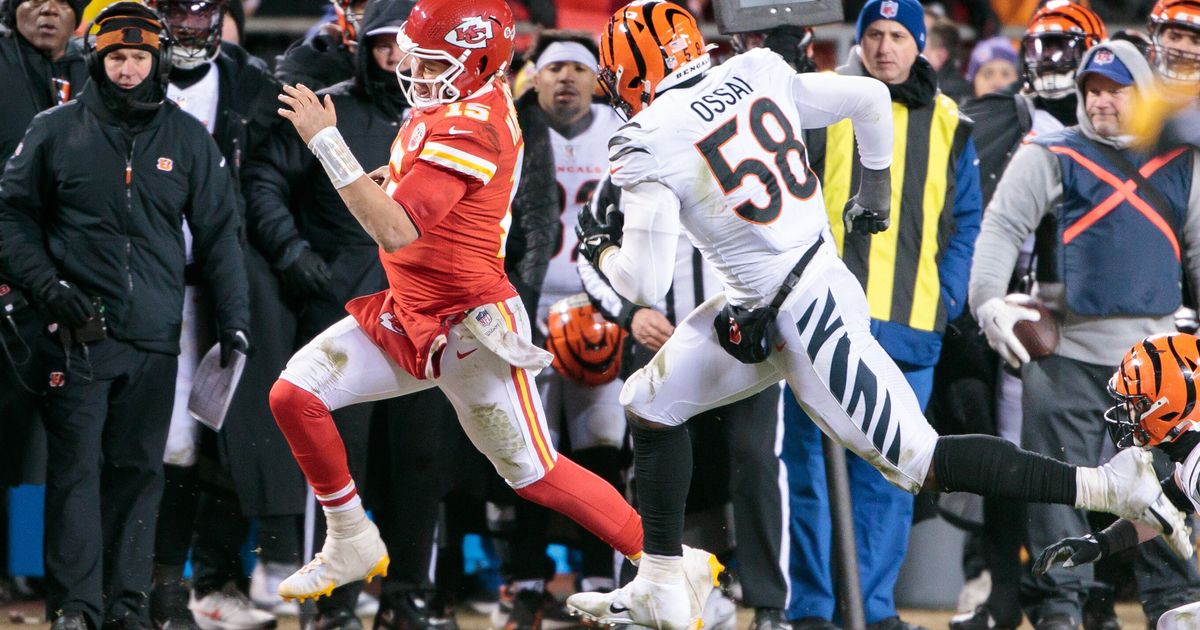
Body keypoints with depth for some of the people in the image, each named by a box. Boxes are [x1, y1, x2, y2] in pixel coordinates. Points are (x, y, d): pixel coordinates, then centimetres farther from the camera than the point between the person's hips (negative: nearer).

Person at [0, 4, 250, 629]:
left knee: (139, 470, 4)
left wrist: (233, 319, 7)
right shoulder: (57, 131, 3)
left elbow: (218, 232, 13)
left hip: (154, 337, 2)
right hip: (78, 334, -2)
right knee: (76, 467, -6)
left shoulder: (187, 139, 9)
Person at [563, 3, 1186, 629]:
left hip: (808, 317, -9)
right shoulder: (756, 75, 4)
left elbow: (644, 284, -14)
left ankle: (1108, 486, -5)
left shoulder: (648, 144, -15)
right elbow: (870, 98, 13)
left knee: (920, 462, -4)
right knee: (650, 405, 15)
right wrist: (876, 191, 29)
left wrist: (601, 249, 8)